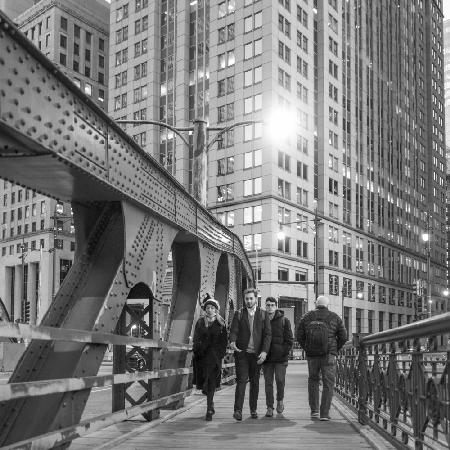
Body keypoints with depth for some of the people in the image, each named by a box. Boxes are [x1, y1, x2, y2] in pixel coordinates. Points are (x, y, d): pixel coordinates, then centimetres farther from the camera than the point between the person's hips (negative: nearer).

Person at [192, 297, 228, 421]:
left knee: (211, 382, -9)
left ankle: (209, 411, -7)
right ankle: (211, 403, 33)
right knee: (204, 382, 6)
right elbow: (196, 340, 8)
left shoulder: (220, 323, 5)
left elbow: (224, 341, 4)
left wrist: (221, 354, -5)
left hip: (214, 356, -2)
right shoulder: (200, 322, 9)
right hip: (202, 356, 2)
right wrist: (197, 352, -2)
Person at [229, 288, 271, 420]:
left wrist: (264, 351, -11)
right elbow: (234, 330, -3)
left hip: (257, 354, 1)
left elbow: (267, 334, 1)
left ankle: (253, 409, 20)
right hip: (242, 352, -1)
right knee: (241, 381, -8)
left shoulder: (263, 314, 5)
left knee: (255, 382, 8)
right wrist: (232, 341, -26)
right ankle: (238, 410, -6)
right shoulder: (239, 314, 4)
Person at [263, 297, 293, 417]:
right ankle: (269, 407, 8)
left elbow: (289, 339, 2)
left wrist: (284, 352, -8)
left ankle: (280, 401, 22)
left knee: (280, 380, -4)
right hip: (267, 358, 2)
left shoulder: (284, 320, 3)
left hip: (281, 357, -2)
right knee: (268, 382, 1)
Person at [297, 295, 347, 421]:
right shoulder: (334, 317, 1)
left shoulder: (307, 317, 3)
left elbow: (299, 336, 2)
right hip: (329, 355, -2)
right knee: (328, 383, 3)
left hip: (312, 355, 2)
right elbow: (343, 337, 1)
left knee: (313, 380, 18)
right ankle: (324, 413, -3)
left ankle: (314, 410, 16)